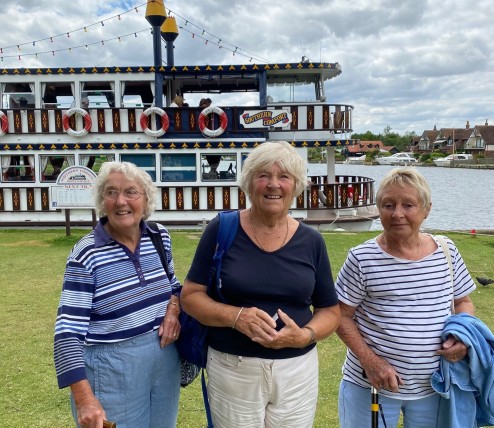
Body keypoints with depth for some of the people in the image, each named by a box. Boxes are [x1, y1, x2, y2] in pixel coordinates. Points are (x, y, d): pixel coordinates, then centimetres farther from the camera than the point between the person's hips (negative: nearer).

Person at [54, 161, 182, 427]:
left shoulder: (160, 237, -1)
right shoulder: (87, 254, -16)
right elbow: (68, 332, -16)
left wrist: (174, 307, -7)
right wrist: (84, 398, -23)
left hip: (165, 361, 5)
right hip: (112, 370, -5)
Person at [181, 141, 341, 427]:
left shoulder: (311, 241, -1)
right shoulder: (221, 230, -7)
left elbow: (331, 311, 4)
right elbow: (190, 296, -5)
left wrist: (304, 335, -16)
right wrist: (235, 316, -22)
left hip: (297, 371, 2)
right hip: (232, 369, -1)